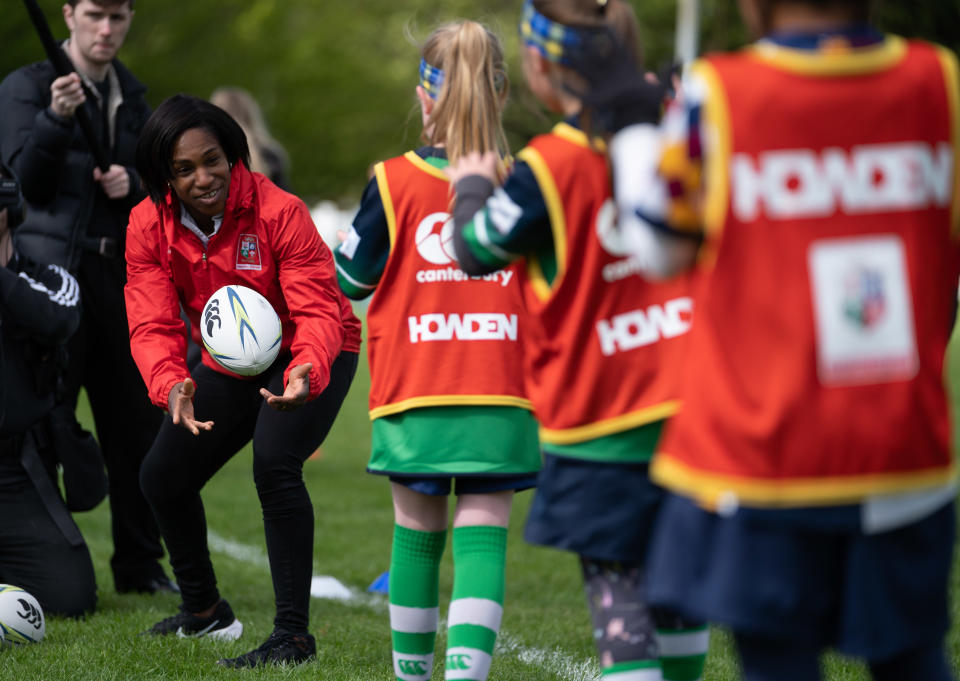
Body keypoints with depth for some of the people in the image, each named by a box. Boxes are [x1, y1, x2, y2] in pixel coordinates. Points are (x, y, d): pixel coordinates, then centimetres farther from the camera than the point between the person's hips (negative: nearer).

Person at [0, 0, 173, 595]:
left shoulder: (133, 97, 16)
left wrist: (132, 184, -5)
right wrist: (55, 120, -24)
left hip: (120, 281, 6)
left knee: (138, 424, 7)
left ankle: (140, 565, 17)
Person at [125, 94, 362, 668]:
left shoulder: (279, 212, -29)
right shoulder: (150, 227, -16)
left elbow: (318, 310, -31)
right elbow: (153, 325, -21)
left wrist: (307, 373, -52)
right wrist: (171, 386, -42)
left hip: (310, 358, -6)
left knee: (275, 463, -30)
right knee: (163, 476, 6)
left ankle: (294, 635, -25)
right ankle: (204, 612, 32)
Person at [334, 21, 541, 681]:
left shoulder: (394, 182, -4)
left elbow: (351, 278, 6)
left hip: (414, 396, 0)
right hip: (501, 395, 0)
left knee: (417, 534, 14)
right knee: (483, 535, -3)